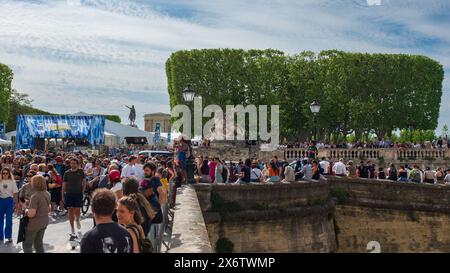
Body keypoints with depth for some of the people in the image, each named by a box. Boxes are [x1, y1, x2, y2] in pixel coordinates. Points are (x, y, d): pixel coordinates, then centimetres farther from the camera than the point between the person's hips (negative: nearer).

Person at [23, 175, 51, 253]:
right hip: (44, 222, 7)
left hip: (34, 224, -7)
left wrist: (26, 211, -6)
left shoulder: (35, 196, -24)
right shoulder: (47, 194, 1)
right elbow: (49, 209, 12)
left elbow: (31, 214, -25)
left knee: (27, 244, 8)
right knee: (39, 243, 20)